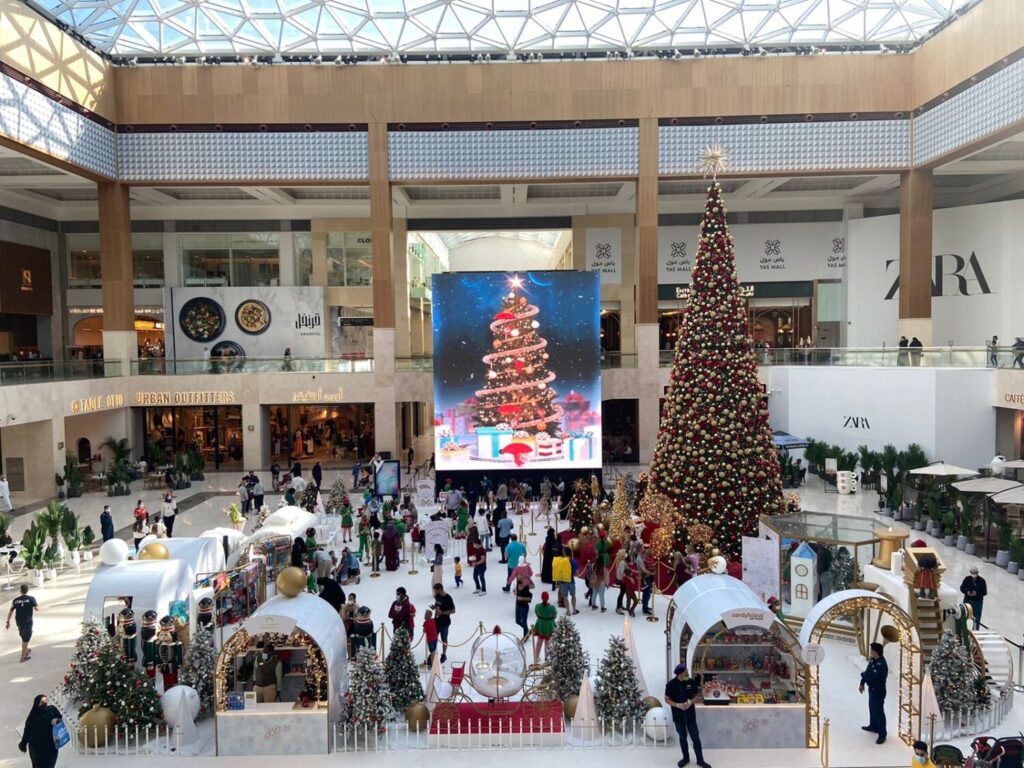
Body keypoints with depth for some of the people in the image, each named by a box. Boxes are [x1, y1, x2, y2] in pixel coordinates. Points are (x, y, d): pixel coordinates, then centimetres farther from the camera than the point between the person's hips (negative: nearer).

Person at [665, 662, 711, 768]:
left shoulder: (691, 681, -10)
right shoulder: (671, 684, -14)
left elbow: (697, 695, 2)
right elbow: (667, 699, -6)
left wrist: (690, 702, -18)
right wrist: (677, 705, -22)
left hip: (690, 715, 1)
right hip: (678, 716, 0)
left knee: (696, 738, 5)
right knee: (682, 737, 15)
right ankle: (686, 758, 33)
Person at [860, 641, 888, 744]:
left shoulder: (882, 665, -30)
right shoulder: (873, 660, 0)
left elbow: (873, 677, -34)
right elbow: (868, 671, 12)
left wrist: (863, 675, -17)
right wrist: (862, 683, 10)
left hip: (878, 691, -10)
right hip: (871, 689, 10)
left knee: (878, 712, -2)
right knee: (872, 708, 24)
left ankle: (882, 734, 9)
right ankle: (873, 726, 43)